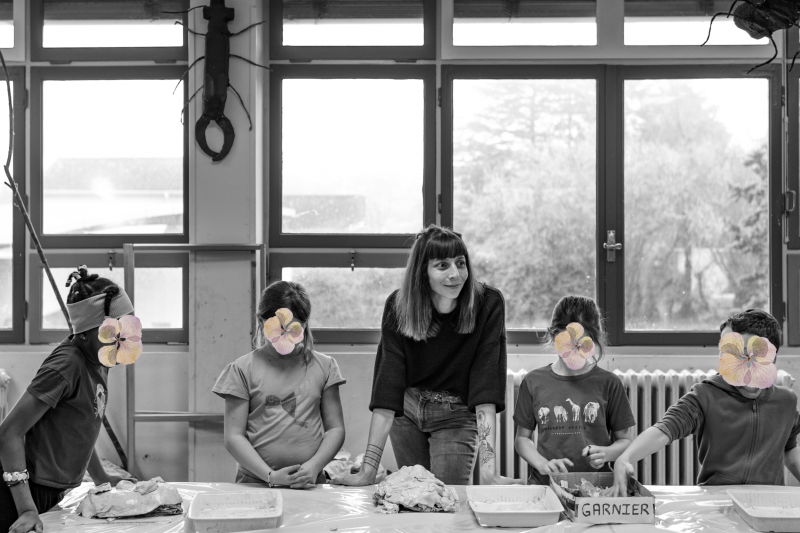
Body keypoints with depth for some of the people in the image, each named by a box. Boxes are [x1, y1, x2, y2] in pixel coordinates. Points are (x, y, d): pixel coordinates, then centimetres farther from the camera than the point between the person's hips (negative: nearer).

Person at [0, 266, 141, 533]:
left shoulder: (96, 363, 4)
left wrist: (101, 478, 21)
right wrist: (27, 508, -29)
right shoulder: (67, 366, -22)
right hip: (31, 492, -9)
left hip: (52, 497, 9)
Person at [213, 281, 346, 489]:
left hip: (309, 484, 2)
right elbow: (233, 437, 3)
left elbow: (335, 429, 13)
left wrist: (314, 466, -4)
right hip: (255, 483, -1)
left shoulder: (323, 366, 13)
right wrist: (270, 476, -8)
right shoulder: (243, 369, 6)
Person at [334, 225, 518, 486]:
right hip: (406, 408, 2)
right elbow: (386, 388, -24)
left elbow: (485, 387, -28)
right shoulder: (398, 306, -20)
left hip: (456, 415, -2)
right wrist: (368, 469, -31)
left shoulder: (488, 304, -23)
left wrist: (488, 468, -38)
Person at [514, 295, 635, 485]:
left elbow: (625, 439, 14)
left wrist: (606, 453, -8)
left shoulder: (608, 383, 7)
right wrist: (542, 464, -3)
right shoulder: (534, 382, 10)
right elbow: (522, 438, 16)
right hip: (545, 484, 1)